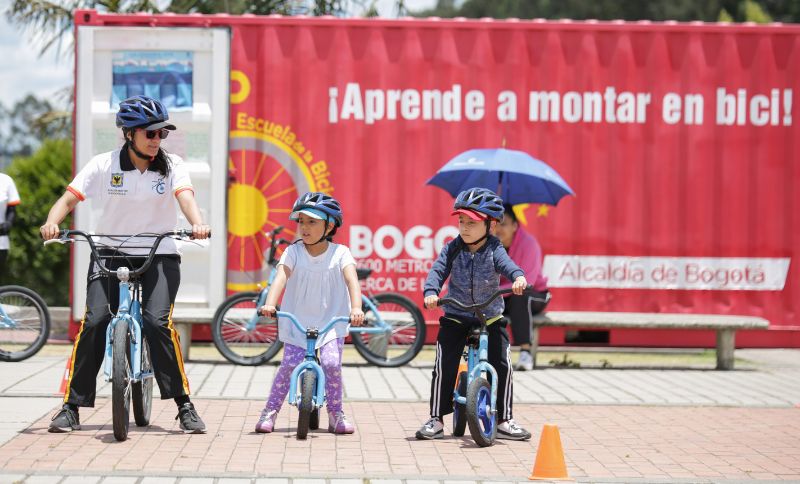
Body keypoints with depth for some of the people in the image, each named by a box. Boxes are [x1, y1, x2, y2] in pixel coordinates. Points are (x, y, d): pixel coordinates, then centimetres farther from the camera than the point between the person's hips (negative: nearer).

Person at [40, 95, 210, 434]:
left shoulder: (172, 165, -2)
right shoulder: (104, 165, -4)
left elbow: (185, 195, -19)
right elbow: (69, 199, -9)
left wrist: (197, 223, -41)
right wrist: (51, 223, -31)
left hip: (159, 255, 0)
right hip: (110, 252, 0)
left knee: (158, 321, -20)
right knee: (94, 321, -17)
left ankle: (184, 406, -9)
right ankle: (71, 406, -5)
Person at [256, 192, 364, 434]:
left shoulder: (340, 253, -5)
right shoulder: (293, 252, -3)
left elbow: (351, 280, -18)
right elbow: (281, 277, -18)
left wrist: (356, 307, -37)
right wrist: (269, 304, -36)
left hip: (331, 320, -1)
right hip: (297, 320, 1)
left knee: (331, 362, -17)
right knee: (289, 364, -11)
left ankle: (336, 415, 0)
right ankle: (270, 412, 5)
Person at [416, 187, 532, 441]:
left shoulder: (493, 249, -7)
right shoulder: (452, 249, -4)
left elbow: (507, 264, -25)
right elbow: (438, 271, -13)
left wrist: (518, 277, -48)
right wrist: (431, 292, -34)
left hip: (490, 317, 0)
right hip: (456, 317, 1)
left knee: (503, 365, -6)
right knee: (443, 367, -7)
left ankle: (504, 420, 6)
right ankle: (436, 419, 3)